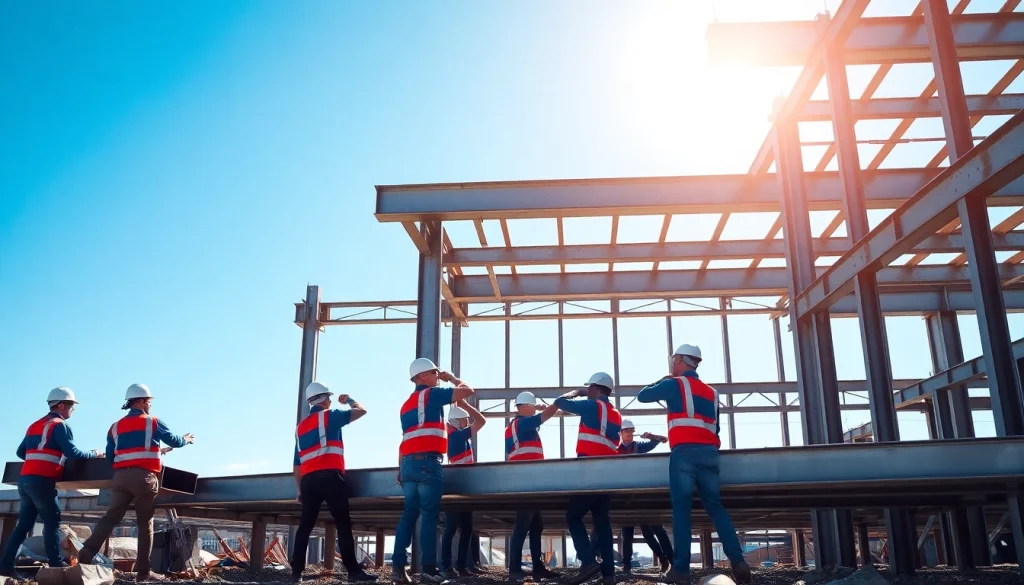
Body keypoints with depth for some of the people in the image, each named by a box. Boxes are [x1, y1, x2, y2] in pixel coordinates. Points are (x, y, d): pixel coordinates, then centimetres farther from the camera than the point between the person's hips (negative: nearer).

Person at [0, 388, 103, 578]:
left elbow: (20, 452, 24)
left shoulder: (35, 425, 22)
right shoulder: (60, 425, -4)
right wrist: (94, 454, 0)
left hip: (25, 479, 8)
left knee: (24, 524, 10)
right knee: (52, 522, -4)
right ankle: (56, 565, -5)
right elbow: (71, 452, -13)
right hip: (41, 481, -8)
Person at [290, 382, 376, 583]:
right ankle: (353, 571, -10)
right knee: (343, 524, -6)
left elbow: (296, 465, 21)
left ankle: (296, 571, 8)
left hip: (309, 479, 6)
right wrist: (348, 399, 22)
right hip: (330, 476, -6)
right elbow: (361, 411, 3)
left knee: (305, 525, 10)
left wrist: (301, 489, 25)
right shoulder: (330, 416, 3)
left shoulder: (301, 426, 22)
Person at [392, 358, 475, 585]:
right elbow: (467, 391, -5)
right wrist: (452, 379, 13)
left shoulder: (406, 404, 23)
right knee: (429, 516, -6)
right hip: (427, 462, -7)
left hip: (408, 463, 7)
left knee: (408, 515, 7)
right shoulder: (432, 394, -1)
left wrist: (401, 470, 20)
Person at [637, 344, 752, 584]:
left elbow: (642, 396, 14)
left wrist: (662, 381, 28)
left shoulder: (675, 384, 5)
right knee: (716, 507, 9)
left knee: (681, 509, -3)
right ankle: (738, 561, -2)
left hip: (685, 452, -5)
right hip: (709, 452, 5)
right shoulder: (711, 392, 22)